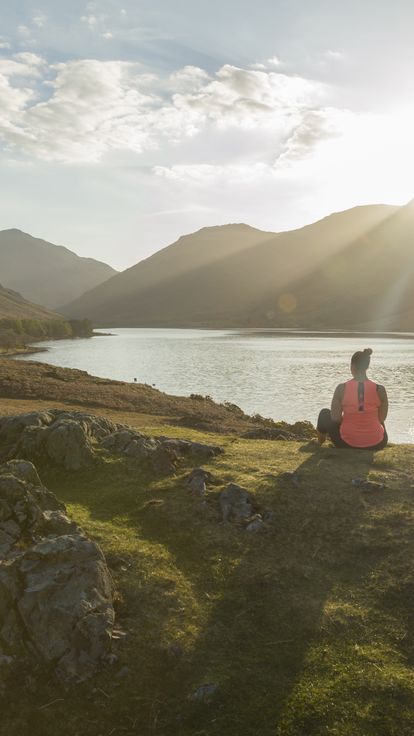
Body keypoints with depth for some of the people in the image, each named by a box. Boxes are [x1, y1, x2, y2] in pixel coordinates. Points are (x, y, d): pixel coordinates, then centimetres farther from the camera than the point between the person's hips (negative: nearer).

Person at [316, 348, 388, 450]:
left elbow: (335, 418, -8)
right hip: (376, 444, 1)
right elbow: (382, 418, -1)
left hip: (347, 443, -1)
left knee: (325, 414, 28)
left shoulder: (341, 389, -14)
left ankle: (319, 443, 53)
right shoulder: (380, 390, -12)